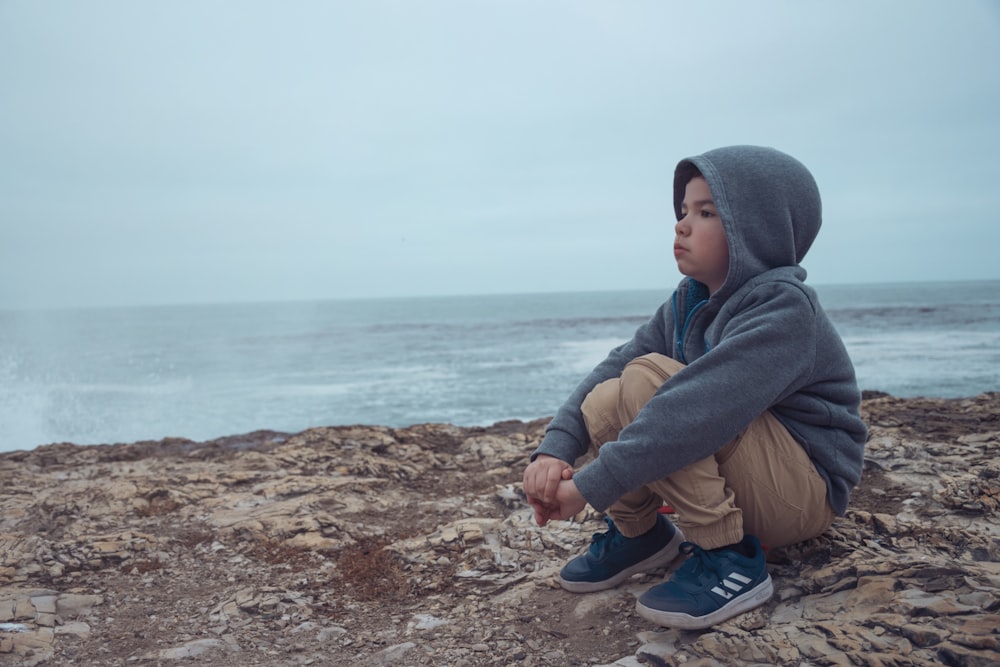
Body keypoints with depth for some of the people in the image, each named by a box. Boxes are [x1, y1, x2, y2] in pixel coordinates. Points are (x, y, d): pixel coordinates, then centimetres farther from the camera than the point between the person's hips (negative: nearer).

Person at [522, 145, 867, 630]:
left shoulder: (783, 308, -22)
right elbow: (613, 365, -5)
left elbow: (700, 410, -35)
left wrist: (589, 485, -35)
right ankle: (638, 534, 8)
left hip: (804, 494, -7)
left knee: (648, 377, -25)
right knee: (604, 400, -11)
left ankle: (727, 558, -19)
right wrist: (554, 450, -20)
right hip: (740, 482, 7)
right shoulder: (686, 305, 4)